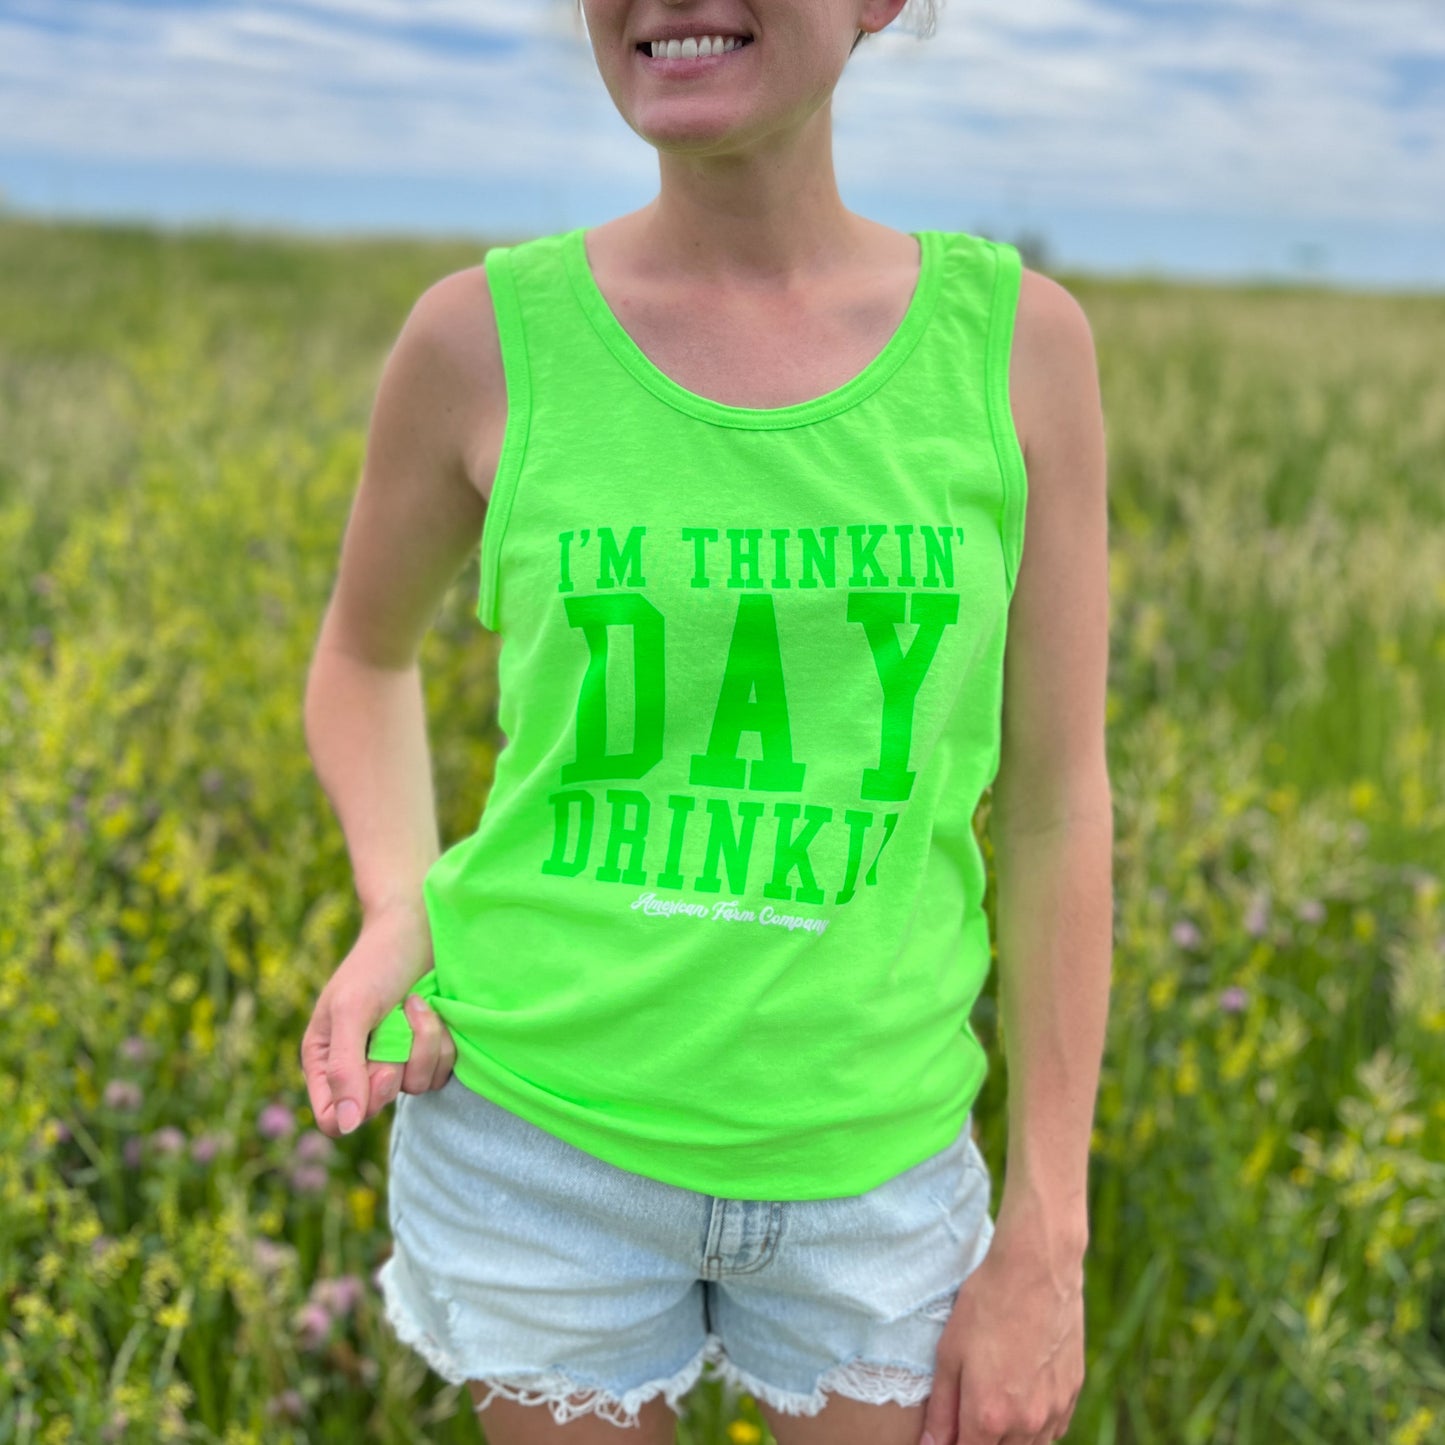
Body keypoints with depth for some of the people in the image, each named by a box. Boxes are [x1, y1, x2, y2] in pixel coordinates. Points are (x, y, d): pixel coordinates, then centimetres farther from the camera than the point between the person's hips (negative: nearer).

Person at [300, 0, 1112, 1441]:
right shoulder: (485, 335, -9)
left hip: (869, 1155, 1)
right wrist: (396, 914, -8)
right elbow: (364, 655, 10)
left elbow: (1056, 806, -3)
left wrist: (1047, 1243, -2)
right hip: (540, 1121, 0)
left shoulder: (1021, 340, -8)